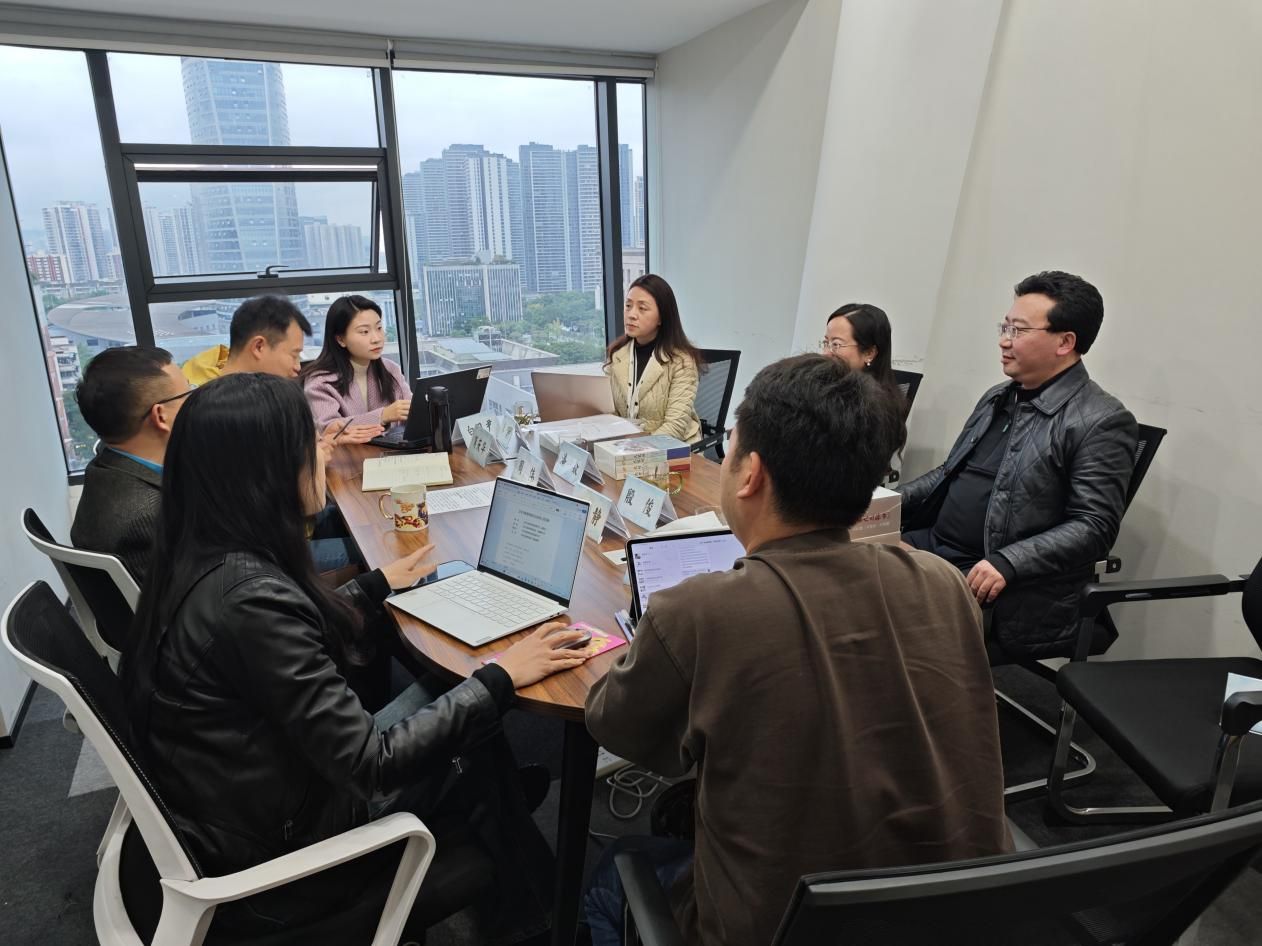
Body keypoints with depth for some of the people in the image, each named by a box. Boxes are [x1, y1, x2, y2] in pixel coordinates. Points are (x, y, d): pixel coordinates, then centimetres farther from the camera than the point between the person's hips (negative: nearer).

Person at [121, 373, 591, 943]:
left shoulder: (203, 557, -5)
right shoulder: (250, 595, -33)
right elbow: (371, 764, -29)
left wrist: (378, 585, 25)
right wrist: (499, 680, -21)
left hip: (224, 803, 8)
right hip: (272, 847, -7)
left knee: (430, 695, 9)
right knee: (474, 752, 5)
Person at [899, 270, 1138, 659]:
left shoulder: (1102, 422, -8)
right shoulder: (997, 397, 17)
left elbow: (1093, 528, -13)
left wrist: (1006, 564, -24)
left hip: (1004, 594, -7)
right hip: (931, 547, 8)